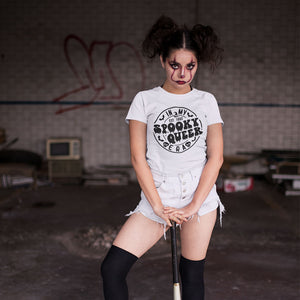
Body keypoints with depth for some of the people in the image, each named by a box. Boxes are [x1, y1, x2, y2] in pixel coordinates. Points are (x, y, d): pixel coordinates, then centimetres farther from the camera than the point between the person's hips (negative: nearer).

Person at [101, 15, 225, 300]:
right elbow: (138, 157, -2)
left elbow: (215, 157, 1)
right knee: (112, 268, -8)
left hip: (200, 196, 1)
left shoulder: (206, 101, 6)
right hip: (156, 196, 0)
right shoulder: (145, 100, 2)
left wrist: (193, 206, -8)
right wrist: (158, 206, -9)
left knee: (192, 273, 7)